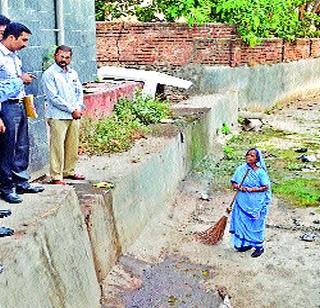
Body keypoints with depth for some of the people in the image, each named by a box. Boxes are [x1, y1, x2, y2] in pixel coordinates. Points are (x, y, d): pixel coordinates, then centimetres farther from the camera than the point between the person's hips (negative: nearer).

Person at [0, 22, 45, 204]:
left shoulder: (15, 57, 14)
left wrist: (25, 80, 8)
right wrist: (20, 79, -18)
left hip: (19, 105, 9)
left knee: (22, 147, 14)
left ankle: (22, 182, 26)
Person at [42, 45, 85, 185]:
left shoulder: (73, 73, 16)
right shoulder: (49, 74, -6)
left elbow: (80, 91, 16)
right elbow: (54, 98, -13)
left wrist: (79, 108, -2)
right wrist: (72, 110, -13)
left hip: (74, 116, 7)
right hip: (58, 116, -7)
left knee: (72, 146, 11)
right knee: (57, 147, -5)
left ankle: (69, 171, 24)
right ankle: (56, 176, 0)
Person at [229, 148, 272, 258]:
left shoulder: (260, 172, -9)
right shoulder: (241, 169, 2)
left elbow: (266, 187, -10)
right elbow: (234, 183, 4)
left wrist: (251, 189, -20)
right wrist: (240, 188, -17)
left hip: (256, 203, -4)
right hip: (243, 202, 4)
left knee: (256, 224, 4)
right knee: (242, 222, 11)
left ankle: (259, 247, 17)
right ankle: (246, 244, 27)